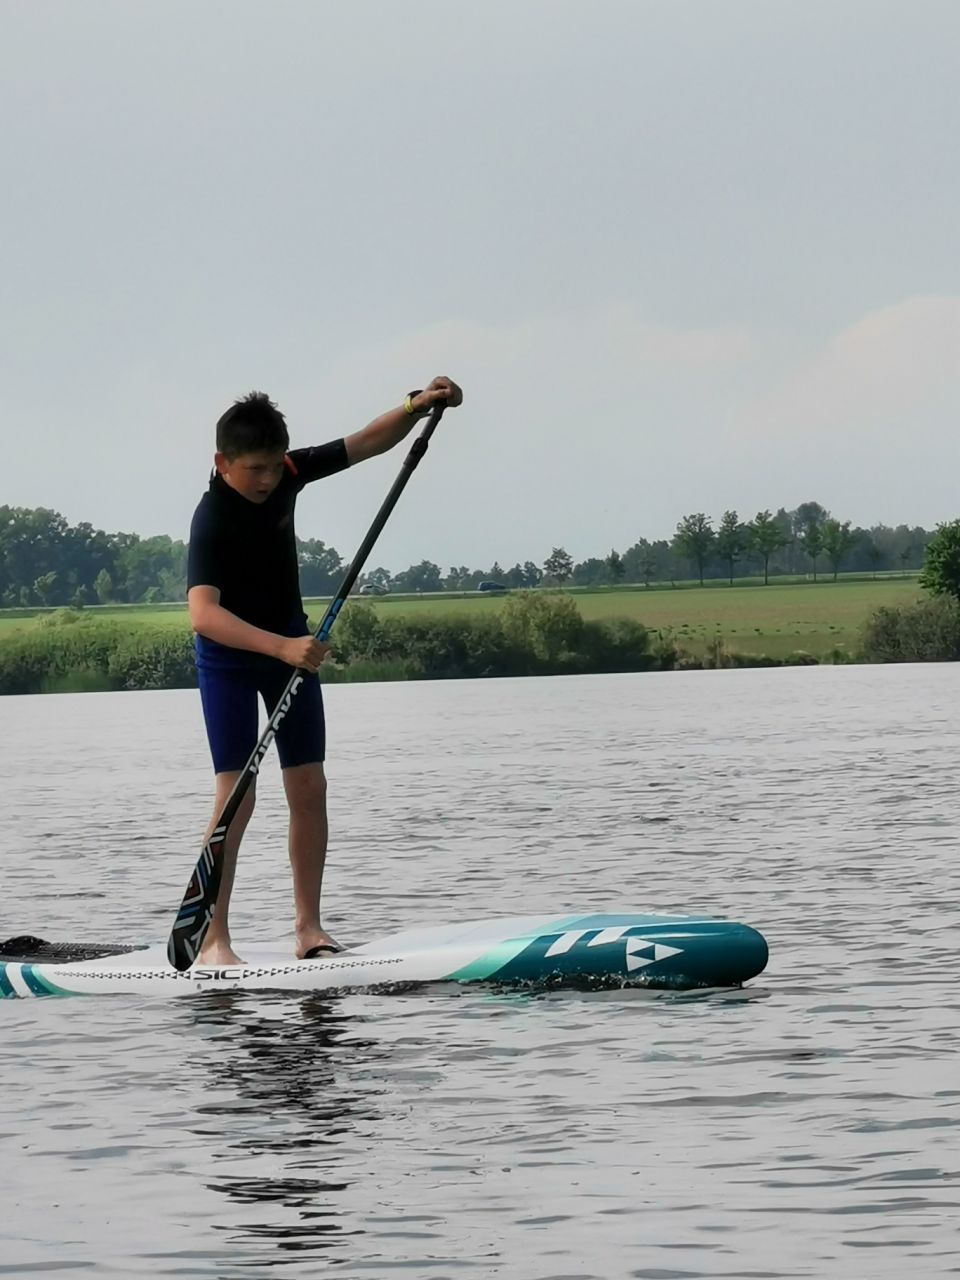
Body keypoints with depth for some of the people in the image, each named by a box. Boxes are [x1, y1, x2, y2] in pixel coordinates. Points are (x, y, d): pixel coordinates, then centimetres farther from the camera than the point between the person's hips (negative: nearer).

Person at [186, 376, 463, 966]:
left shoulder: (287, 473, -10)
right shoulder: (213, 519, -30)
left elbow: (366, 444, 0)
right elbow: (203, 613, -43)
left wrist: (417, 406, -17)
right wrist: (281, 648, -53)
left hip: (291, 645, 6)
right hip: (230, 656, -6)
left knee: (310, 786, 2)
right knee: (237, 794, -14)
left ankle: (308, 926, 9)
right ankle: (213, 940, -13)